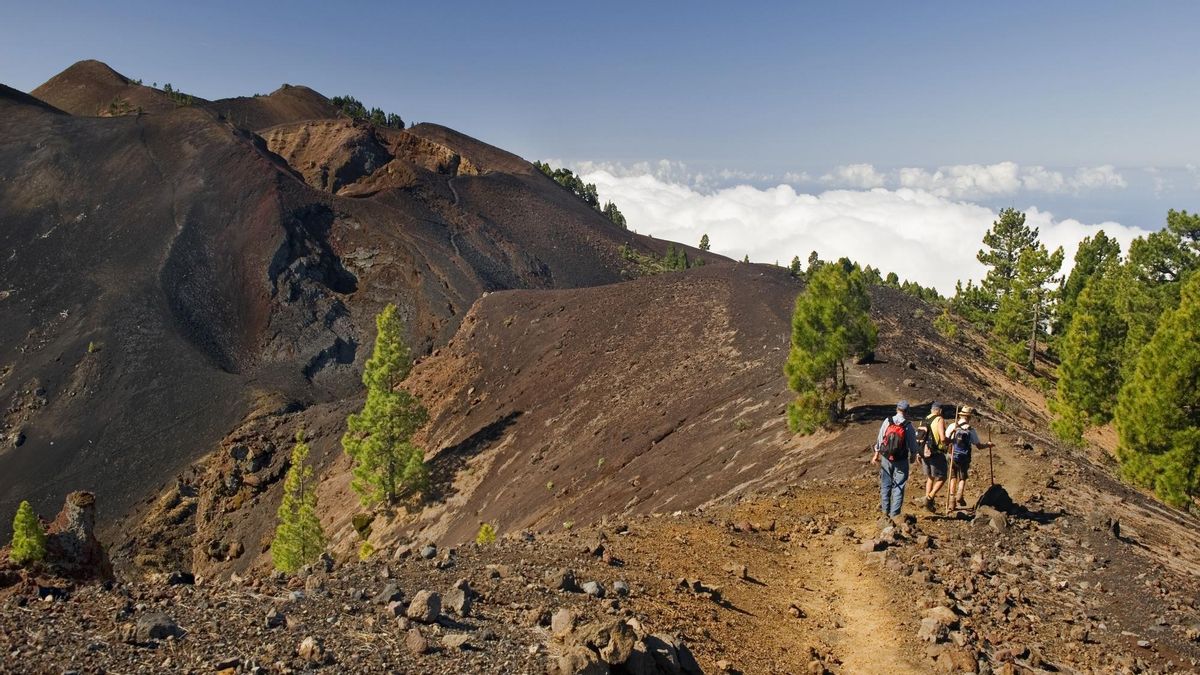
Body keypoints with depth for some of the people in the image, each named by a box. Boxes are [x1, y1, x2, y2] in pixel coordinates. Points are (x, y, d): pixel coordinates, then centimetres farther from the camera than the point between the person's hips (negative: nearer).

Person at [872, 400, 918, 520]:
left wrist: (876, 454, 12)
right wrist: (913, 455, 17)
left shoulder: (887, 421, -6)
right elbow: (913, 444, -3)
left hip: (886, 458, 2)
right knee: (898, 487, 6)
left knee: (885, 485, 13)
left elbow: (880, 439, 0)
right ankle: (894, 514, 5)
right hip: (901, 461, -2)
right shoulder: (908, 426, -10)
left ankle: (885, 512, 21)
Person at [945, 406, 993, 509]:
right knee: (962, 478, 14)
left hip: (953, 457, 1)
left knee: (953, 477, 16)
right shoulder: (971, 430, -7)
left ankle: (952, 496, 9)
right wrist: (988, 445, 15)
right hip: (964, 458, -1)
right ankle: (959, 497, 0)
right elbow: (979, 446, -1)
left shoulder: (952, 426, -5)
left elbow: (945, 440, -10)